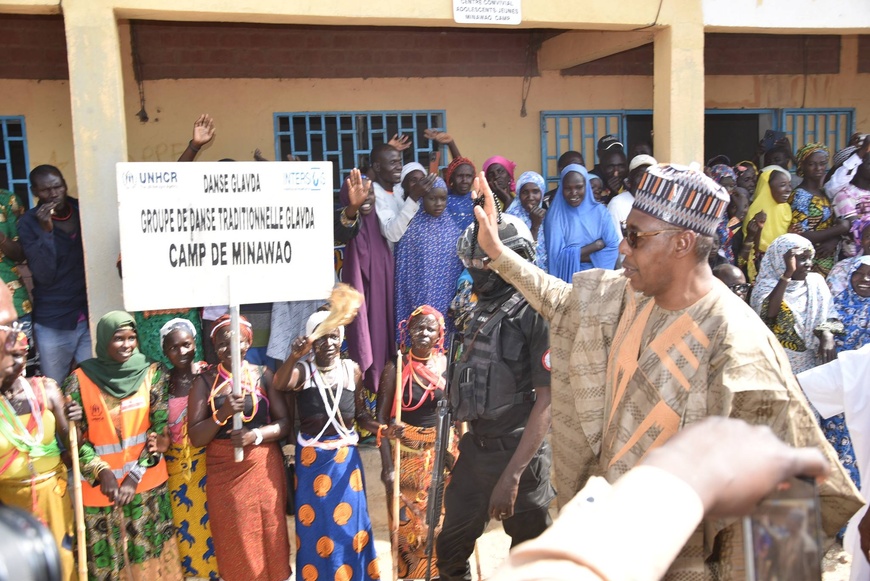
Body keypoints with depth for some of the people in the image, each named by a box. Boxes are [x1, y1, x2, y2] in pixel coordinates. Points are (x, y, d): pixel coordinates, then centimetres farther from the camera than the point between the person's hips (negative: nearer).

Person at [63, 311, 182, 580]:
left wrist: (135, 474, -11)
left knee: (149, 557, 10)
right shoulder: (79, 380, -7)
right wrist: (102, 471, -18)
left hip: (146, 483, 1)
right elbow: (74, 438, -5)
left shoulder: (152, 373, -5)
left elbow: (160, 429, -4)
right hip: (99, 487, 0)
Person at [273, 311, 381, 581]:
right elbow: (280, 384, -31)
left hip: (345, 456, 2)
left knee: (349, 521, 10)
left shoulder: (352, 370, -1)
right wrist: (294, 356, -47)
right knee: (314, 524, 10)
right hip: (311, 458, -2)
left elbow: (361, 415, 4)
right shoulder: (302, 369, -9)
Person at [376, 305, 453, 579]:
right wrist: (387, 465, -12)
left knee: (440, 519, 8)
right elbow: (382, 418, -7)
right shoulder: (396, 368, -8)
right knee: (408, 521, 5)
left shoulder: (447, 365, -1)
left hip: (441, 453, 2)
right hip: (406, 454, -2)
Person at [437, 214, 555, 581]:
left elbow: (546, 400, -21)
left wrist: (512, 475, -23)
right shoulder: (483, 311, 7)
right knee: (450, 550, 20)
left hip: (518, 453, -7)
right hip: (475, 447, 7)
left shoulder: (537, 314, -18)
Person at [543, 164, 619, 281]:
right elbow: (558, 255, -8)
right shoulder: (555, 215, -3)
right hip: (567, 277, -1)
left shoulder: (600, 211, 4)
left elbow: (613, 248, -3)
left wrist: (573, 255, -9)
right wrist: (597, 245, -7)